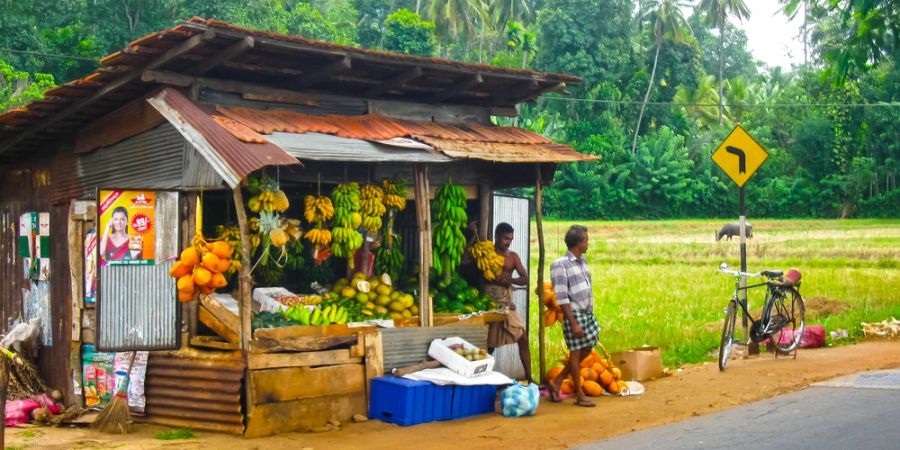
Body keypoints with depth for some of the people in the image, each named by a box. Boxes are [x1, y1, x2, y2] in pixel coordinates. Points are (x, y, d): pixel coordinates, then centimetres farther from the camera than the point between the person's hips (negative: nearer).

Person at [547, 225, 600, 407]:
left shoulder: (582, 261, 10)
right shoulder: (560, 265, -15)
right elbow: (562, 298, -17)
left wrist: (590, 313, 17)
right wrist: (573, 323, -20)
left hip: (588, 313, 8)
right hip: (574, 314, -8)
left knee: (586, 349, 13)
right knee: (576, 352, 1)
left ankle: (557, 381, 25)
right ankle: (580, 395, 11)